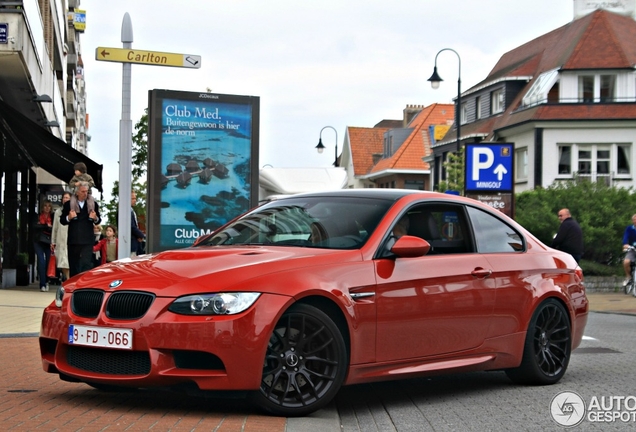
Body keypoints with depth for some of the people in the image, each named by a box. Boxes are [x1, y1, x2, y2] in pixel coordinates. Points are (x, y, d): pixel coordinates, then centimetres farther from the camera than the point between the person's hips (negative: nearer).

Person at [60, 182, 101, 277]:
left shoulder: (93, 204, 9)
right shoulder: (68, 204, 5)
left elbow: (98, 221, 14)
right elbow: (62, 220, 6)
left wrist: (95, 218, -9)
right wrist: (69, 217, -15)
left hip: (87, 240, -1)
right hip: (73, 240, 1)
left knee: (86, 264, -12)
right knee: (73, 265, 8)